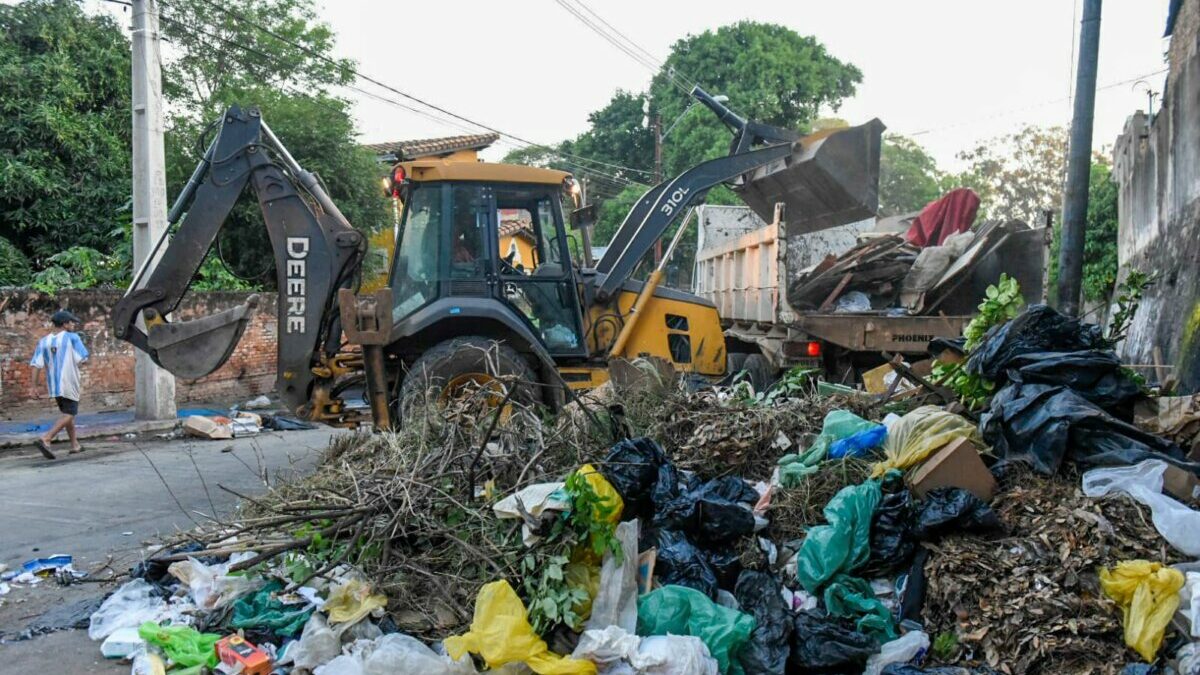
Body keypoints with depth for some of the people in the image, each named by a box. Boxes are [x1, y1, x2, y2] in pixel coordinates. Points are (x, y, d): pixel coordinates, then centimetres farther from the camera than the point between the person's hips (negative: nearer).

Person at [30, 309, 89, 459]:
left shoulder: (44, 341, 4)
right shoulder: (72, 337, -8)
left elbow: (36, 364, -4)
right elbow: (83, 358, -6)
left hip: (53, 384, 6)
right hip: (69, 384, -6)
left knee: (68, 413, 20)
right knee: (69, 415, -4)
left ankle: (75, 445, 25)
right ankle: (45, 440, -23)